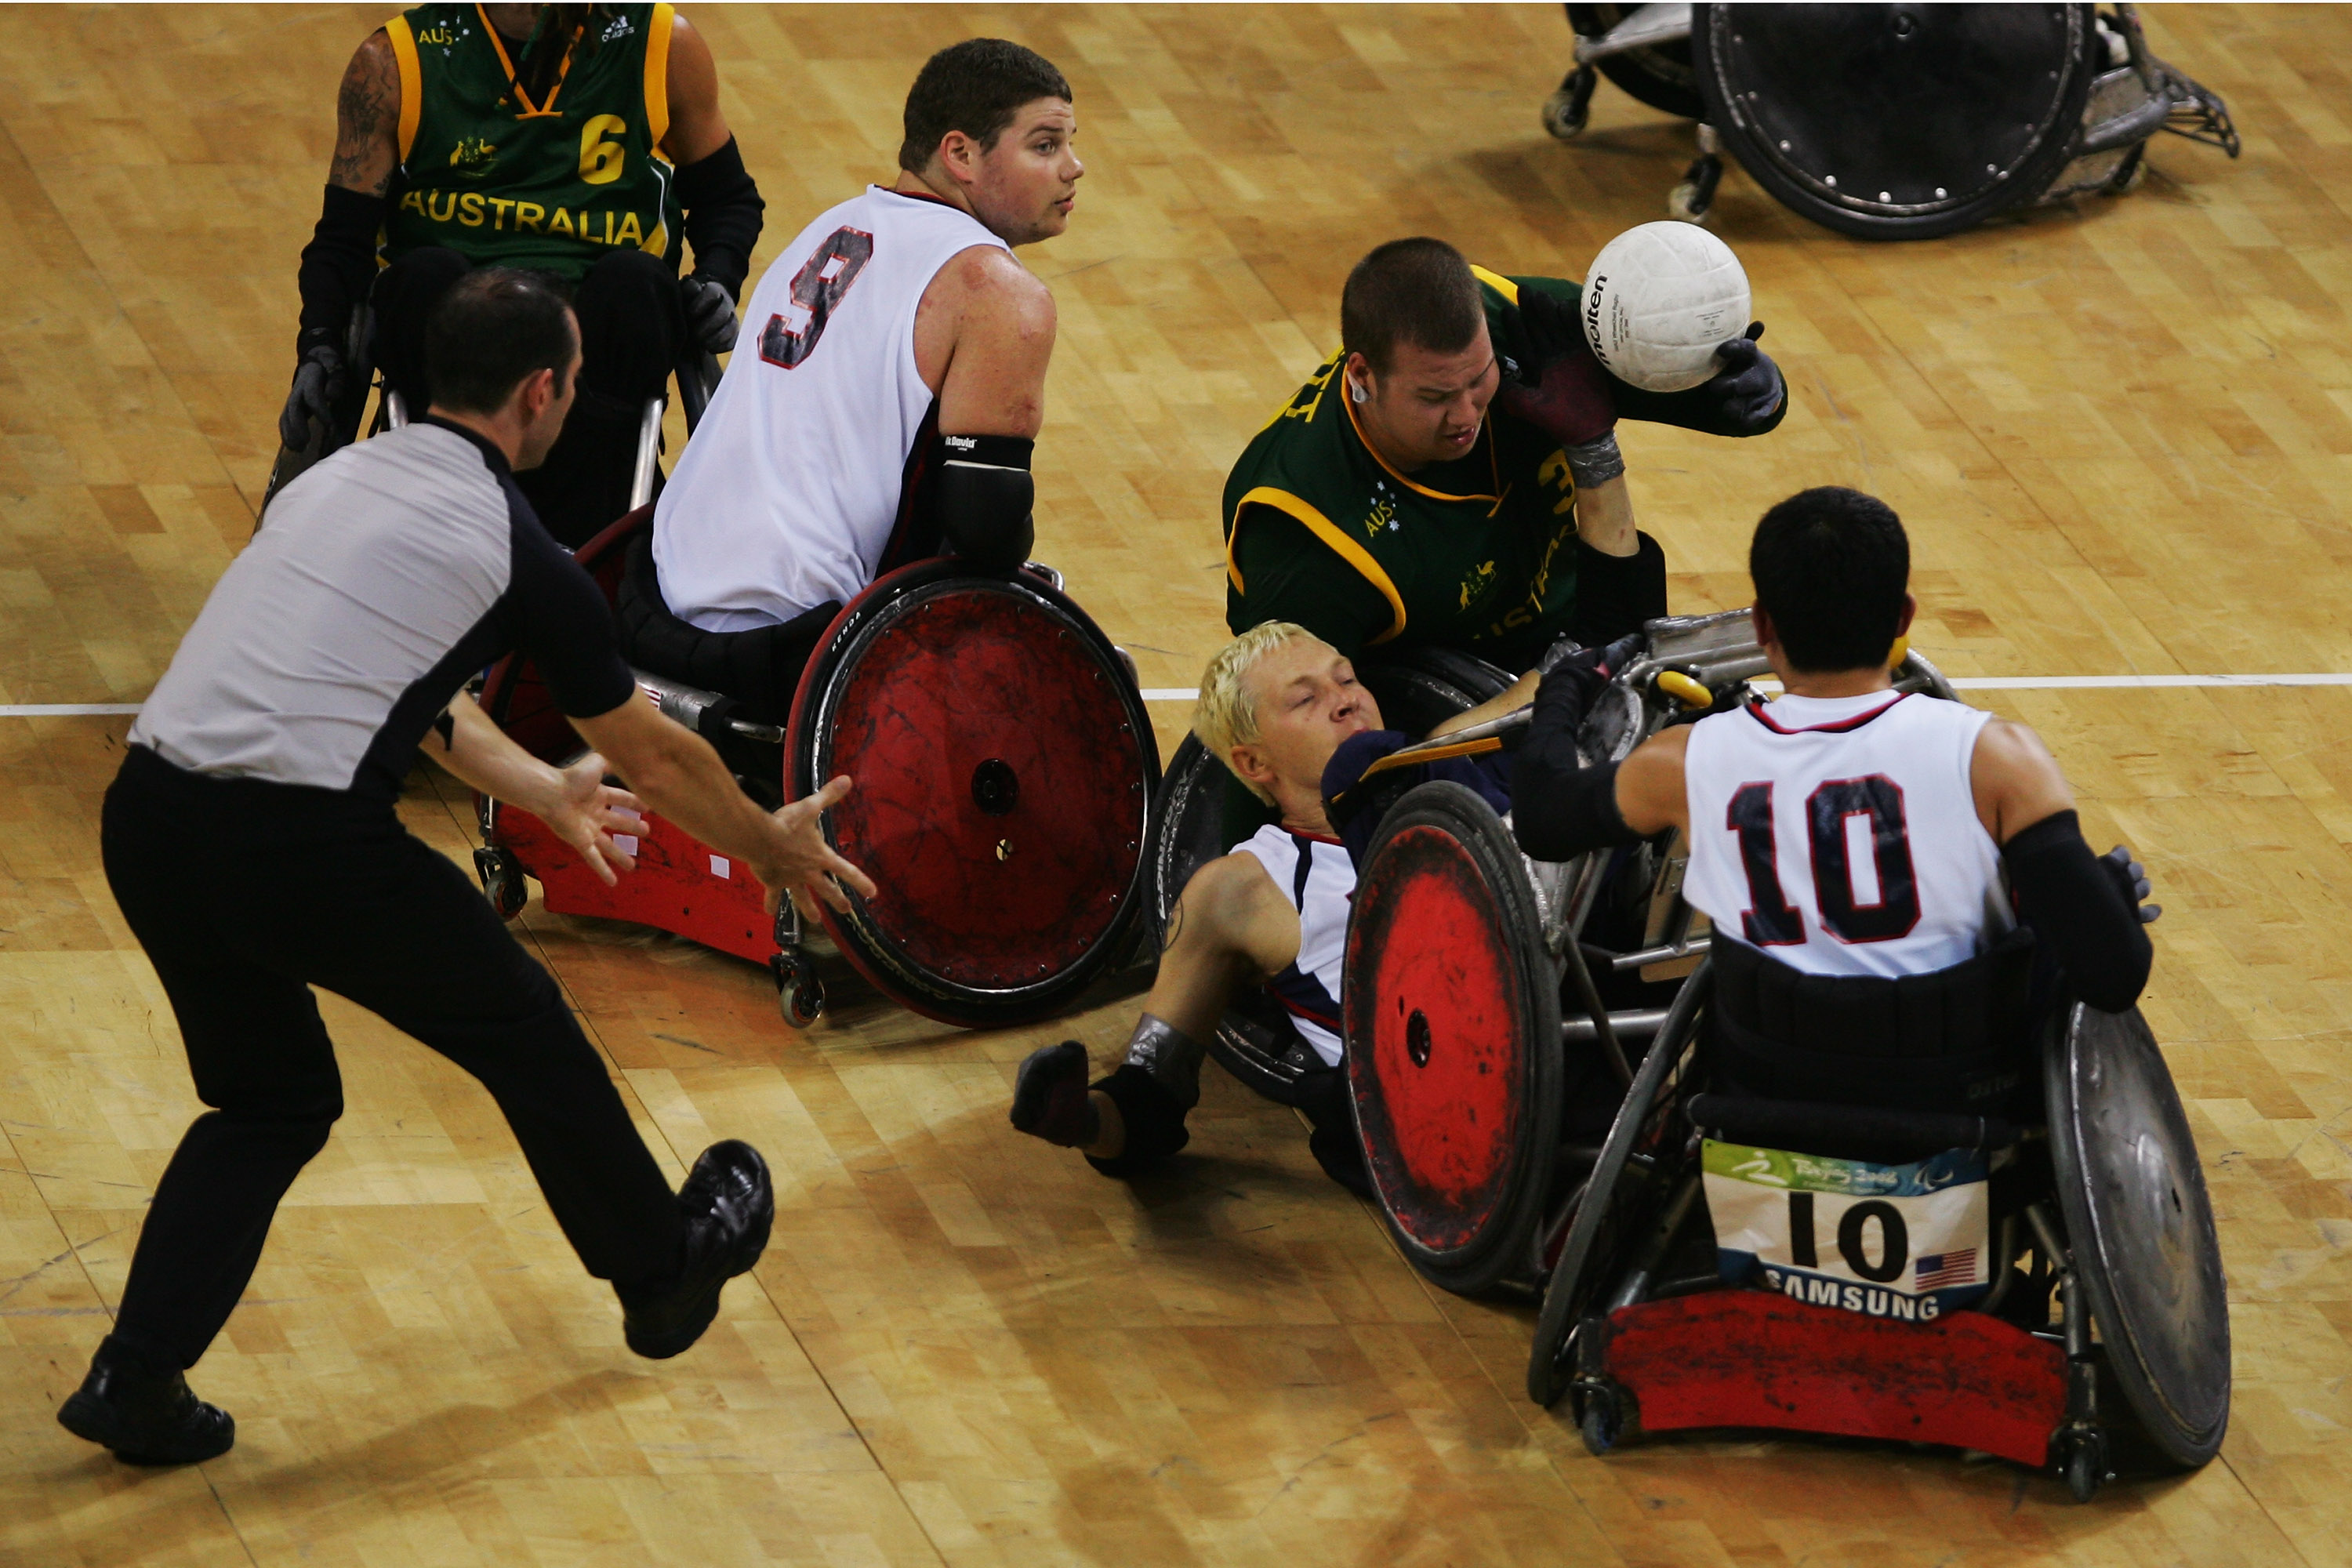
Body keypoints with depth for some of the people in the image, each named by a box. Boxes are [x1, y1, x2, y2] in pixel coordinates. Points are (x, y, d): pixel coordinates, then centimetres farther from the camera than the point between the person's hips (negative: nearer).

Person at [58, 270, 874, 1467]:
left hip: (146, 817, 6)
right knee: (523, 1032, 19)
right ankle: (664, 1271, 38)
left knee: (270, 1100, 24)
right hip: (301, 849, -6)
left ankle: (134, 1381, 12)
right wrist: (775, 848, 30)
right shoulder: (520, 557, 0)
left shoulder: (336, 479, 19)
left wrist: (545, 792, 48)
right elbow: (652, 757, 13)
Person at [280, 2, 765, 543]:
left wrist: (718, 283, 4)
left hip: (601, 317, 1)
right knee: (426, 275, -36)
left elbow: (727, 196, 24)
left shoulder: (662, 44, 12)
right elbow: (343, 237, 10)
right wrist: (319, 350, -7)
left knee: (635, 281, -35)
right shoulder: (395, 60, 9)